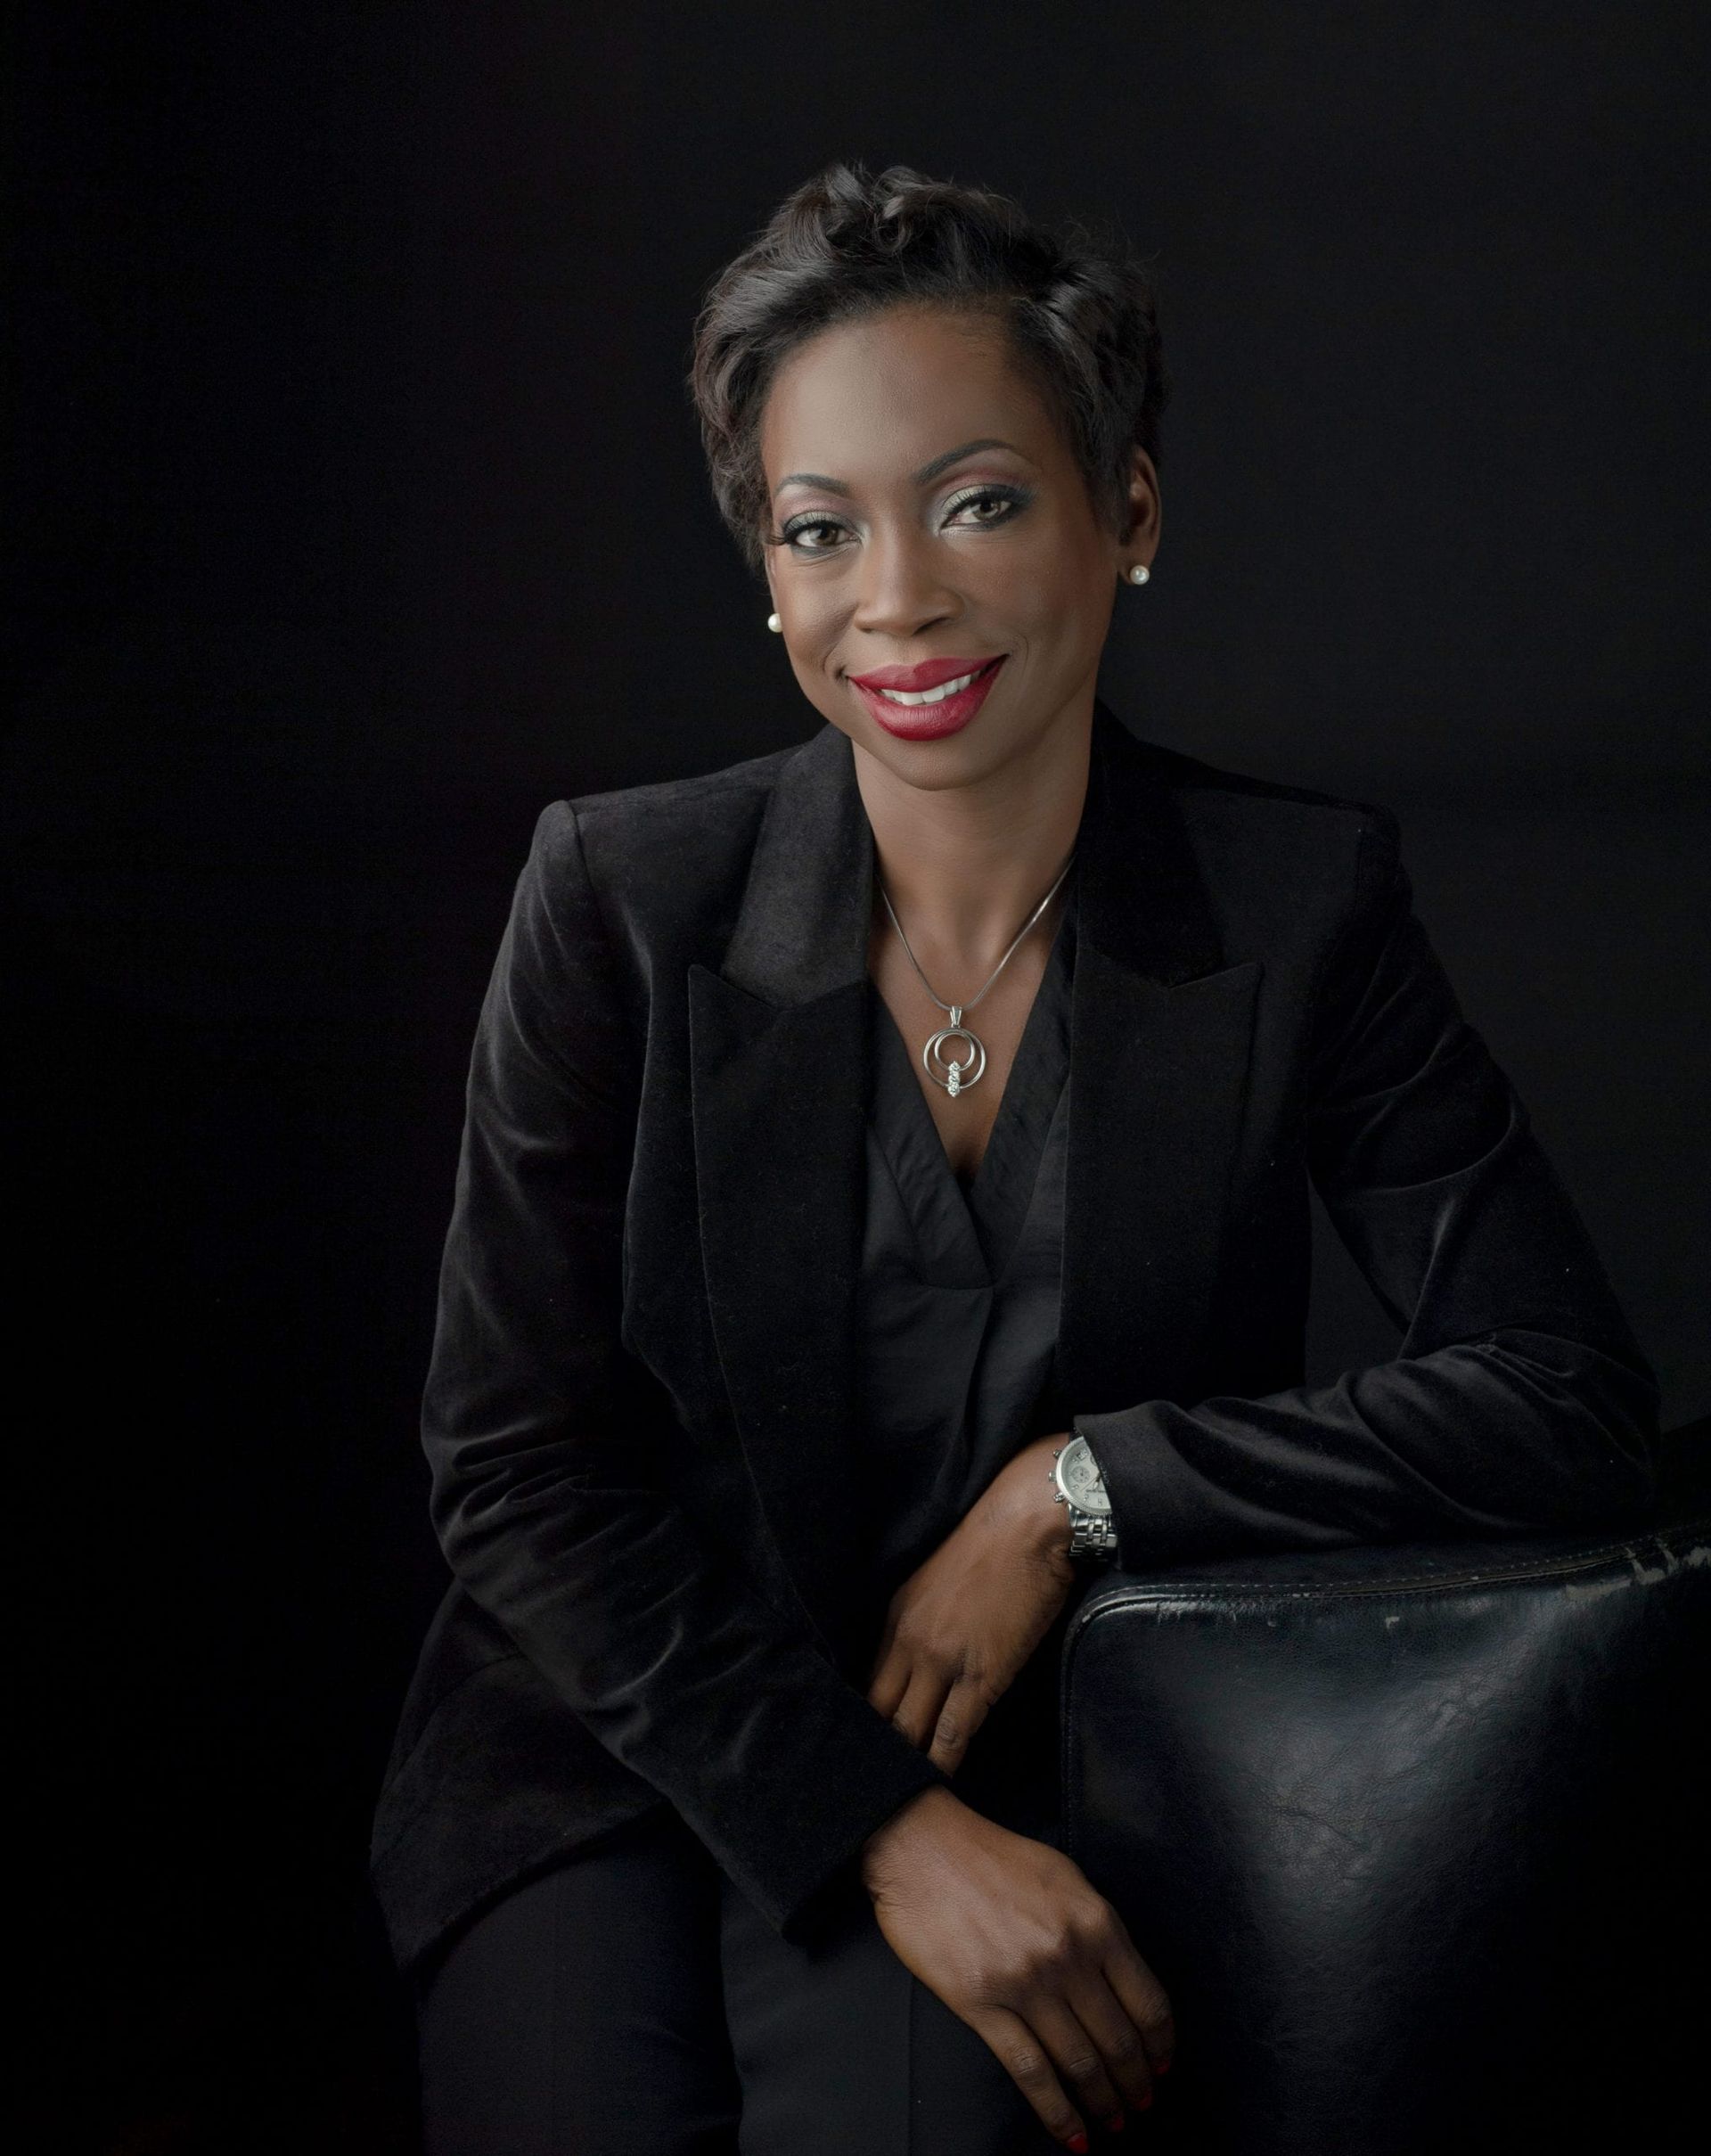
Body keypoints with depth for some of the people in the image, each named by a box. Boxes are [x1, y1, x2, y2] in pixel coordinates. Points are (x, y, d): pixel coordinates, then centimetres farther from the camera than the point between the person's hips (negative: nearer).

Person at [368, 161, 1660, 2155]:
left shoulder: (1301, 906, -4)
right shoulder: (626, 900, -6)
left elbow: (1568, 1397, -6)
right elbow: (517, 1466, -7)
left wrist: (1078, 1486, -14)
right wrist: (878, 1826, -17)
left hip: (1013, 1768, -1)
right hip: (623, 1752, 1)